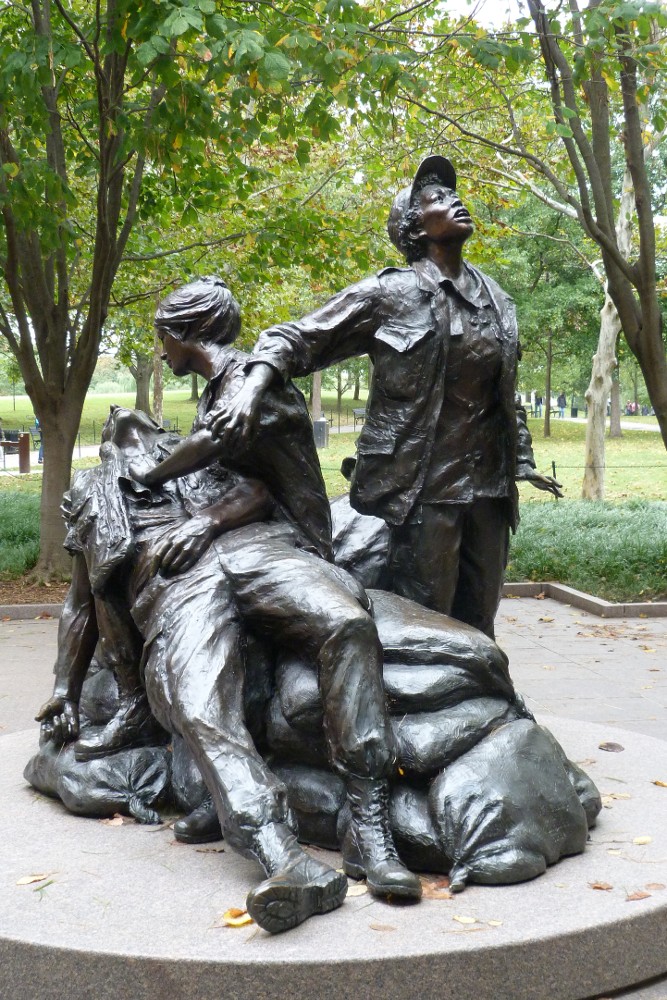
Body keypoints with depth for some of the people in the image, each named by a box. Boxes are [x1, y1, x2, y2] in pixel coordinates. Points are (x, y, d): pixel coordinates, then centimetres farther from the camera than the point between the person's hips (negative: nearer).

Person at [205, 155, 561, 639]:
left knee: (476, 628, 13)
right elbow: (297, 338, -5)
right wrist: (254, 387, -23)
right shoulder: (388, 294, -5)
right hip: (418, 488, -6)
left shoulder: (495, 299, 13)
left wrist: (522, 462, 22)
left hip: (486, 489, 6)